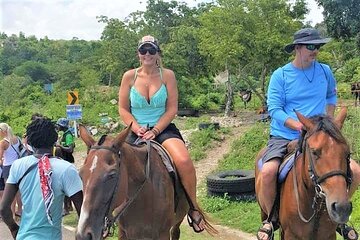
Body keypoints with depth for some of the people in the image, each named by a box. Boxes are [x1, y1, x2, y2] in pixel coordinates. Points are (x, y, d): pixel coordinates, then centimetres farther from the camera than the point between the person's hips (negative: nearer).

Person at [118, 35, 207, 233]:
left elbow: (172, 109, -1)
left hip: (163, 129, -1)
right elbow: (123, 109, 5)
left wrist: (155, 131, -13)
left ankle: (193, 207, -4)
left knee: (184, 161, -28)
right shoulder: (129, 76, 5)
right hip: (137, 131, 2)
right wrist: (137, 129, -11)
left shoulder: (167, 75, 3)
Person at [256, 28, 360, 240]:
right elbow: (274, 110, -10)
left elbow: (332, 96, 25)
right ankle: (271, 218, -1)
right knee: (268, 172, -31)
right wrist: (300, 126, -23)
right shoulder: (280, 76, -4)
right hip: (283, 137, -3)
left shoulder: (325, 71, 7)